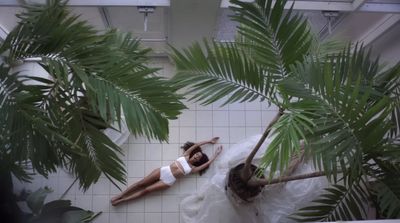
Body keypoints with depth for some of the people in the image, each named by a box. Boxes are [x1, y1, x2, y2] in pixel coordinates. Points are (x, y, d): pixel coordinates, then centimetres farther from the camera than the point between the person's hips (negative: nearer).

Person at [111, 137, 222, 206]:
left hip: (168, 181, -1)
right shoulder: (186, 155, 6)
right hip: (163, 171, 1)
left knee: (145, 190, -6)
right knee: (141, 183, -1)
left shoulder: (193, 169, 2)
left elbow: (207, 163, -5)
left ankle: (121, 200, 1)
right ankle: (120, 195, 11)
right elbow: (196, 145, 4)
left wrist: (216, 154, 2)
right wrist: (209, 141, 9)